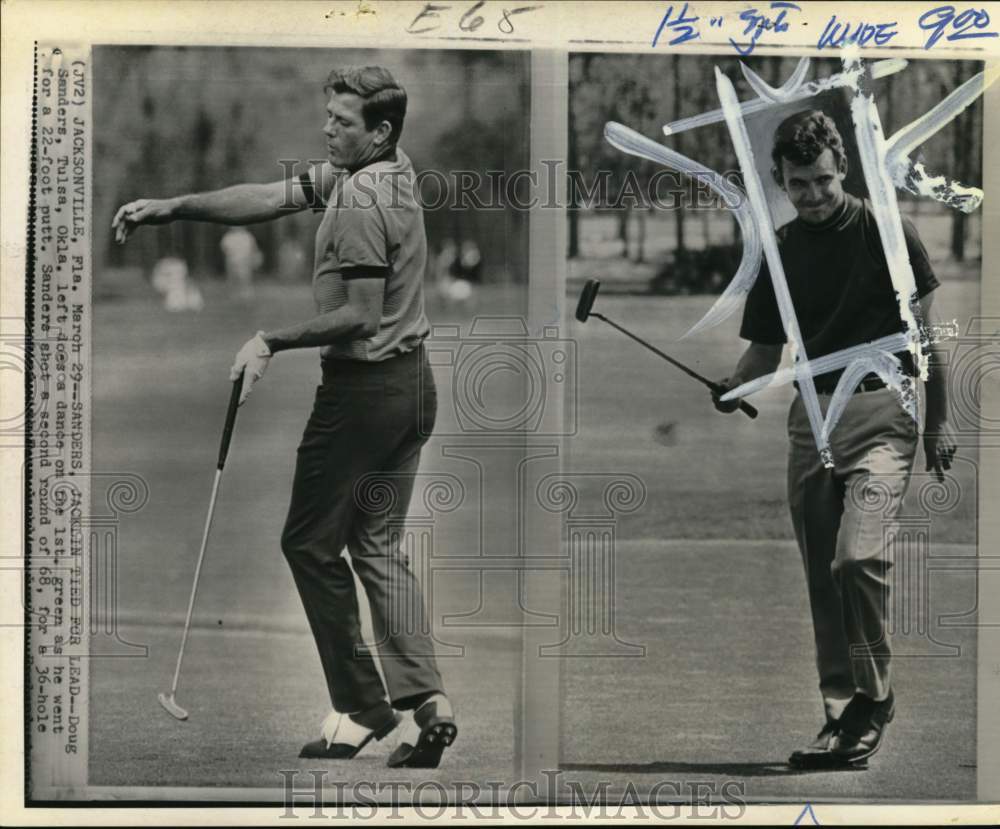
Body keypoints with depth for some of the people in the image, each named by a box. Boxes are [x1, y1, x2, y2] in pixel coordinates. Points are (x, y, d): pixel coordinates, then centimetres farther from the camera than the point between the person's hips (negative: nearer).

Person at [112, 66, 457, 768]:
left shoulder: (359, 202, -19)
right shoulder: (394, 171, 8)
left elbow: (361, 315, -24)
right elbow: (270, 198, 5)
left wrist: (272, 340, -20)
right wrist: (172, 207, 1)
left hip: (364, 387, -9)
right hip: (414, 380, 9)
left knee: (311, 542, 3)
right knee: (379, 545, 12)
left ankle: (361, 708, 5)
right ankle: (424, 699, 2)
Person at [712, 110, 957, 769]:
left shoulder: (886, 233, -2)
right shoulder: (777, 253, 9)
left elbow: (926, 331, 2)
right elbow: (765, 350, 14)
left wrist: (939, 421, 0)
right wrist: (732, 388, -7)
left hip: (881, 414, -5)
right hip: (810, 418, 5)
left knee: (857, 556, -22)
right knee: (823, 578, 4)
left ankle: (876, 697, -6)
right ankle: (843, 713, 13)